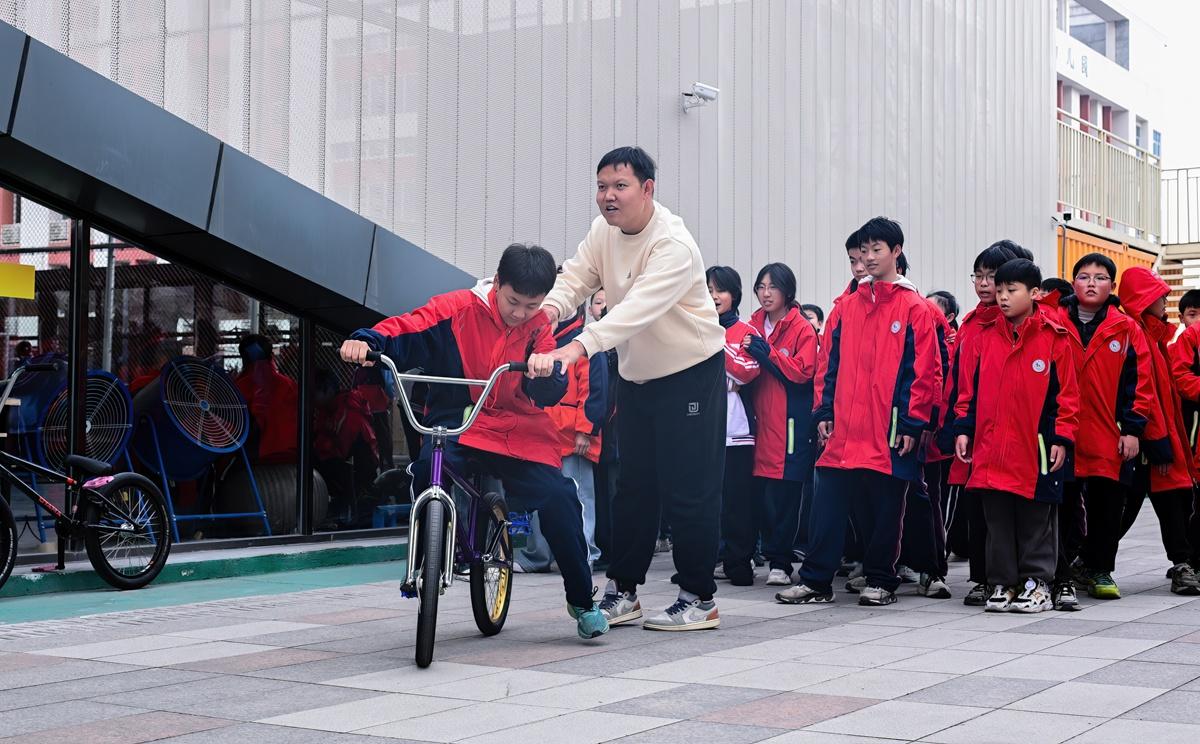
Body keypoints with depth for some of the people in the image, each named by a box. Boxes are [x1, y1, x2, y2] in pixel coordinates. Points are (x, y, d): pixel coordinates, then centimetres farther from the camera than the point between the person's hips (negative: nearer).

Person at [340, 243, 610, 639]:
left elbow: (552, 393, -7)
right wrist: (366, 341, -33)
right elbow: (405, 329, -11)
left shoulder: (538, 326, 2)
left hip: (520, 431, 2)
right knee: (430, 469, -34)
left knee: (559, 499, -17)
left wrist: (543, 373, -31)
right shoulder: (458, 309, -5)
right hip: (457, 423, -2)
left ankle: (582, 602, 3)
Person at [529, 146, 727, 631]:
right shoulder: (604, 231, -1)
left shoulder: (673, 245, -27)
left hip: (691, 373, -7)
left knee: (688, 490, -5)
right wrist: (547, 310, -34)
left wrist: (573, 350, -52)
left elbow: (637, 310, -39)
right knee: (633, 486, 12)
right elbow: (575, 278, -9)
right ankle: (622, 591, 21)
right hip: (635, 374, 7)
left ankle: (699, 600, 6)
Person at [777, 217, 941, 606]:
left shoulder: (914, 308, -1)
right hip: (843, 431, 4)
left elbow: (924, 370, -5)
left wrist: (912, 423, -9)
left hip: (889, 433, -4)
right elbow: (829, 362, 14)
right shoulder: (846, 306, 12)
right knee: (827, 505, 2)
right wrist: (824, 411, 6)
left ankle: (880, 581, 17)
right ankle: (815, 580, 8)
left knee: (884, 510, 5)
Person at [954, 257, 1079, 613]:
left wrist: (1062, 438, -5)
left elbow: (1066, 392, -1)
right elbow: (968, 388, 10)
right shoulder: (983, 337, 7)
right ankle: (1003, 582, 17)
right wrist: (963, 429, 2)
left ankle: (1036, 581, 16)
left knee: (1036, 519, 6)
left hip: (1037, 448, -3)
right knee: (998, 520, 8)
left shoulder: (1055, 338, -2)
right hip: (990, 447, 3)